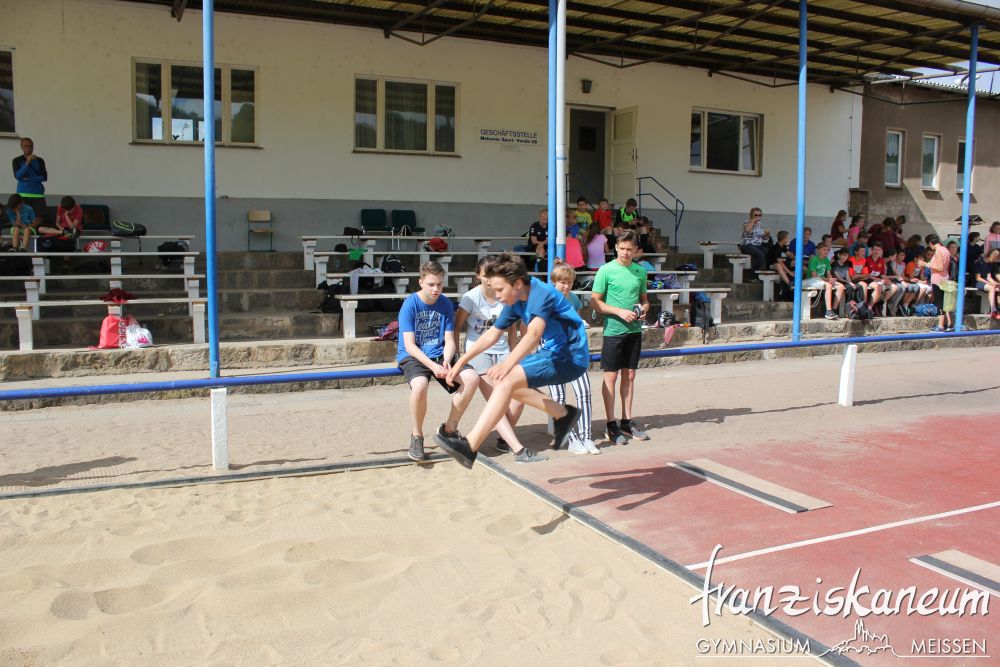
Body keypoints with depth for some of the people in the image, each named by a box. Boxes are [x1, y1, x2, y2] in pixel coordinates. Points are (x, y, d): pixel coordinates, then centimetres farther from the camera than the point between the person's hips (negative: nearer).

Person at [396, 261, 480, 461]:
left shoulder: (446, 305, 3)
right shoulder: (410, 305, -9)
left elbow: (449, 341, 1)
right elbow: (409, 345, -14)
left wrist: (446, 362, -21)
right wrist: (432, 366, -27)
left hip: (439, 355, 4)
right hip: (412, 356, -4)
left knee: (472, 378, -21)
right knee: (420, 384, -38)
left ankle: (449, 429, -1)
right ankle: (416, 436, -11)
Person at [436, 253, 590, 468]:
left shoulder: (541, 294, -22)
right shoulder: (516, 301, 4)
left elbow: (534, 334, -38)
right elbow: (492, 334, 13)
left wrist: (508, 364, -51)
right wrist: (461, 361, 12)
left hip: (569, 358, -10)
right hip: (552, 353, 10)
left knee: (506, 381, -24)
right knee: (504, 380, 18)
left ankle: (470, 447, -30)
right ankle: (563, 415, 21)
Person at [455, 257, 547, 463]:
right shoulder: (471, 297, -8)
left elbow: (511, 329, 12)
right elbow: (456, 328, -4)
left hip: (501, 351, 4)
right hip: (477, 351, -4)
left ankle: (505, 439, 7)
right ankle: (518, 450, -23)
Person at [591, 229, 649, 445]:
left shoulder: (640, 271, 8)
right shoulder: (606, 270, -7)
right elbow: (595, 301, -7)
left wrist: (643, 310, -3)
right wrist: (620, 312, -16)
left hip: (634, 330, 5)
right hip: (613, 330, -5)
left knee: (629, 375, 11)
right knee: (611, 376, 0)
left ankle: (627, 422, 20)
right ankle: (611, 425, 8)